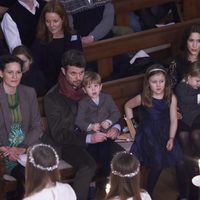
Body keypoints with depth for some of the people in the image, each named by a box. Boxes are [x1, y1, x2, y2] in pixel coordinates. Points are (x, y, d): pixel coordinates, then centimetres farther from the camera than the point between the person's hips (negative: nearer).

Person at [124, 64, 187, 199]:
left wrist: (171, 138, -14)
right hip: (149, 134, -2)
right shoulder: (143, 98, -8)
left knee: (180, 162, -10)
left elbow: (173, 120, -5)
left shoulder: (171, 98, -7)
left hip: (165, 133, 2)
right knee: (158, 165, -16)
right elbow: (128, 106, 10)